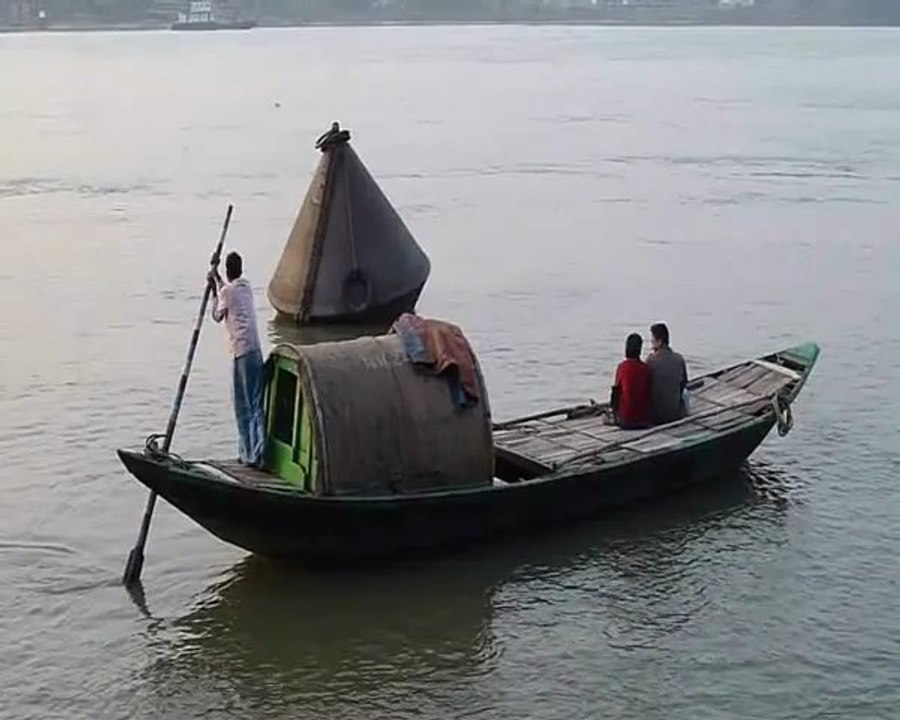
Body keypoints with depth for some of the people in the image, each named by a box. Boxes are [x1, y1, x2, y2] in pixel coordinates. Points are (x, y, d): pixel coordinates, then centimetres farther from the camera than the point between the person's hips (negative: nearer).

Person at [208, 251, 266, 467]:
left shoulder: (226, 290, -4)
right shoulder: (246, 287, 15)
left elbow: (217, 316, 10)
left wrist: (214, 291, 18)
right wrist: (216, 278, 44)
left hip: (242, 353, -6)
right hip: (256, 352, 6)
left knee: (244, 407, -1)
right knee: (256, 405, 6)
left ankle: (250, 454, -2)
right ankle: (258, 451, 0)